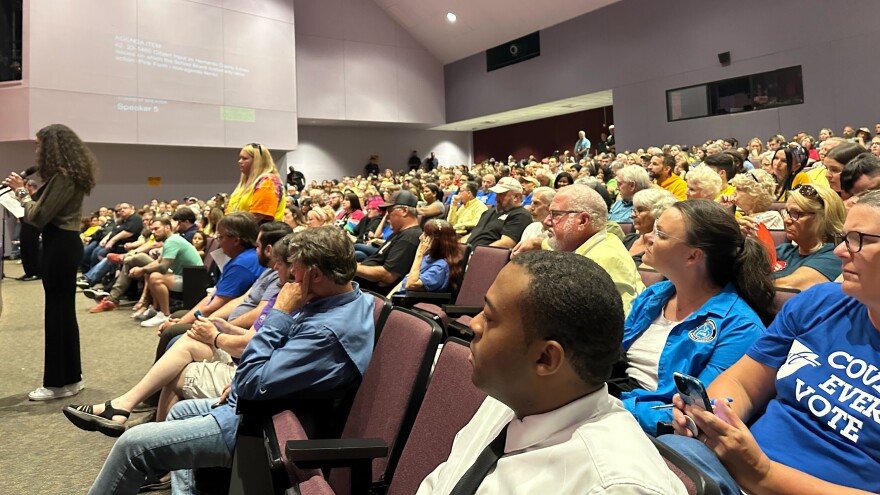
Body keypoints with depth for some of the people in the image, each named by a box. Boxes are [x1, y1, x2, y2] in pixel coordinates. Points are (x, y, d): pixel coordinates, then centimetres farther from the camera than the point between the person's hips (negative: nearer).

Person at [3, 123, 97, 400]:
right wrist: (25, 191, 8)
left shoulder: (63, 176, -17)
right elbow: (47, 210, 16)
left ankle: (60, 382, 7)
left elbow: (39, 216, -17)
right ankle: (70, 377, 25)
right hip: (64, 244, 11)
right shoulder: (68, 174, 15)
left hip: (60, 247, -11)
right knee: (63, 311, 15)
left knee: (57, 312, -3)